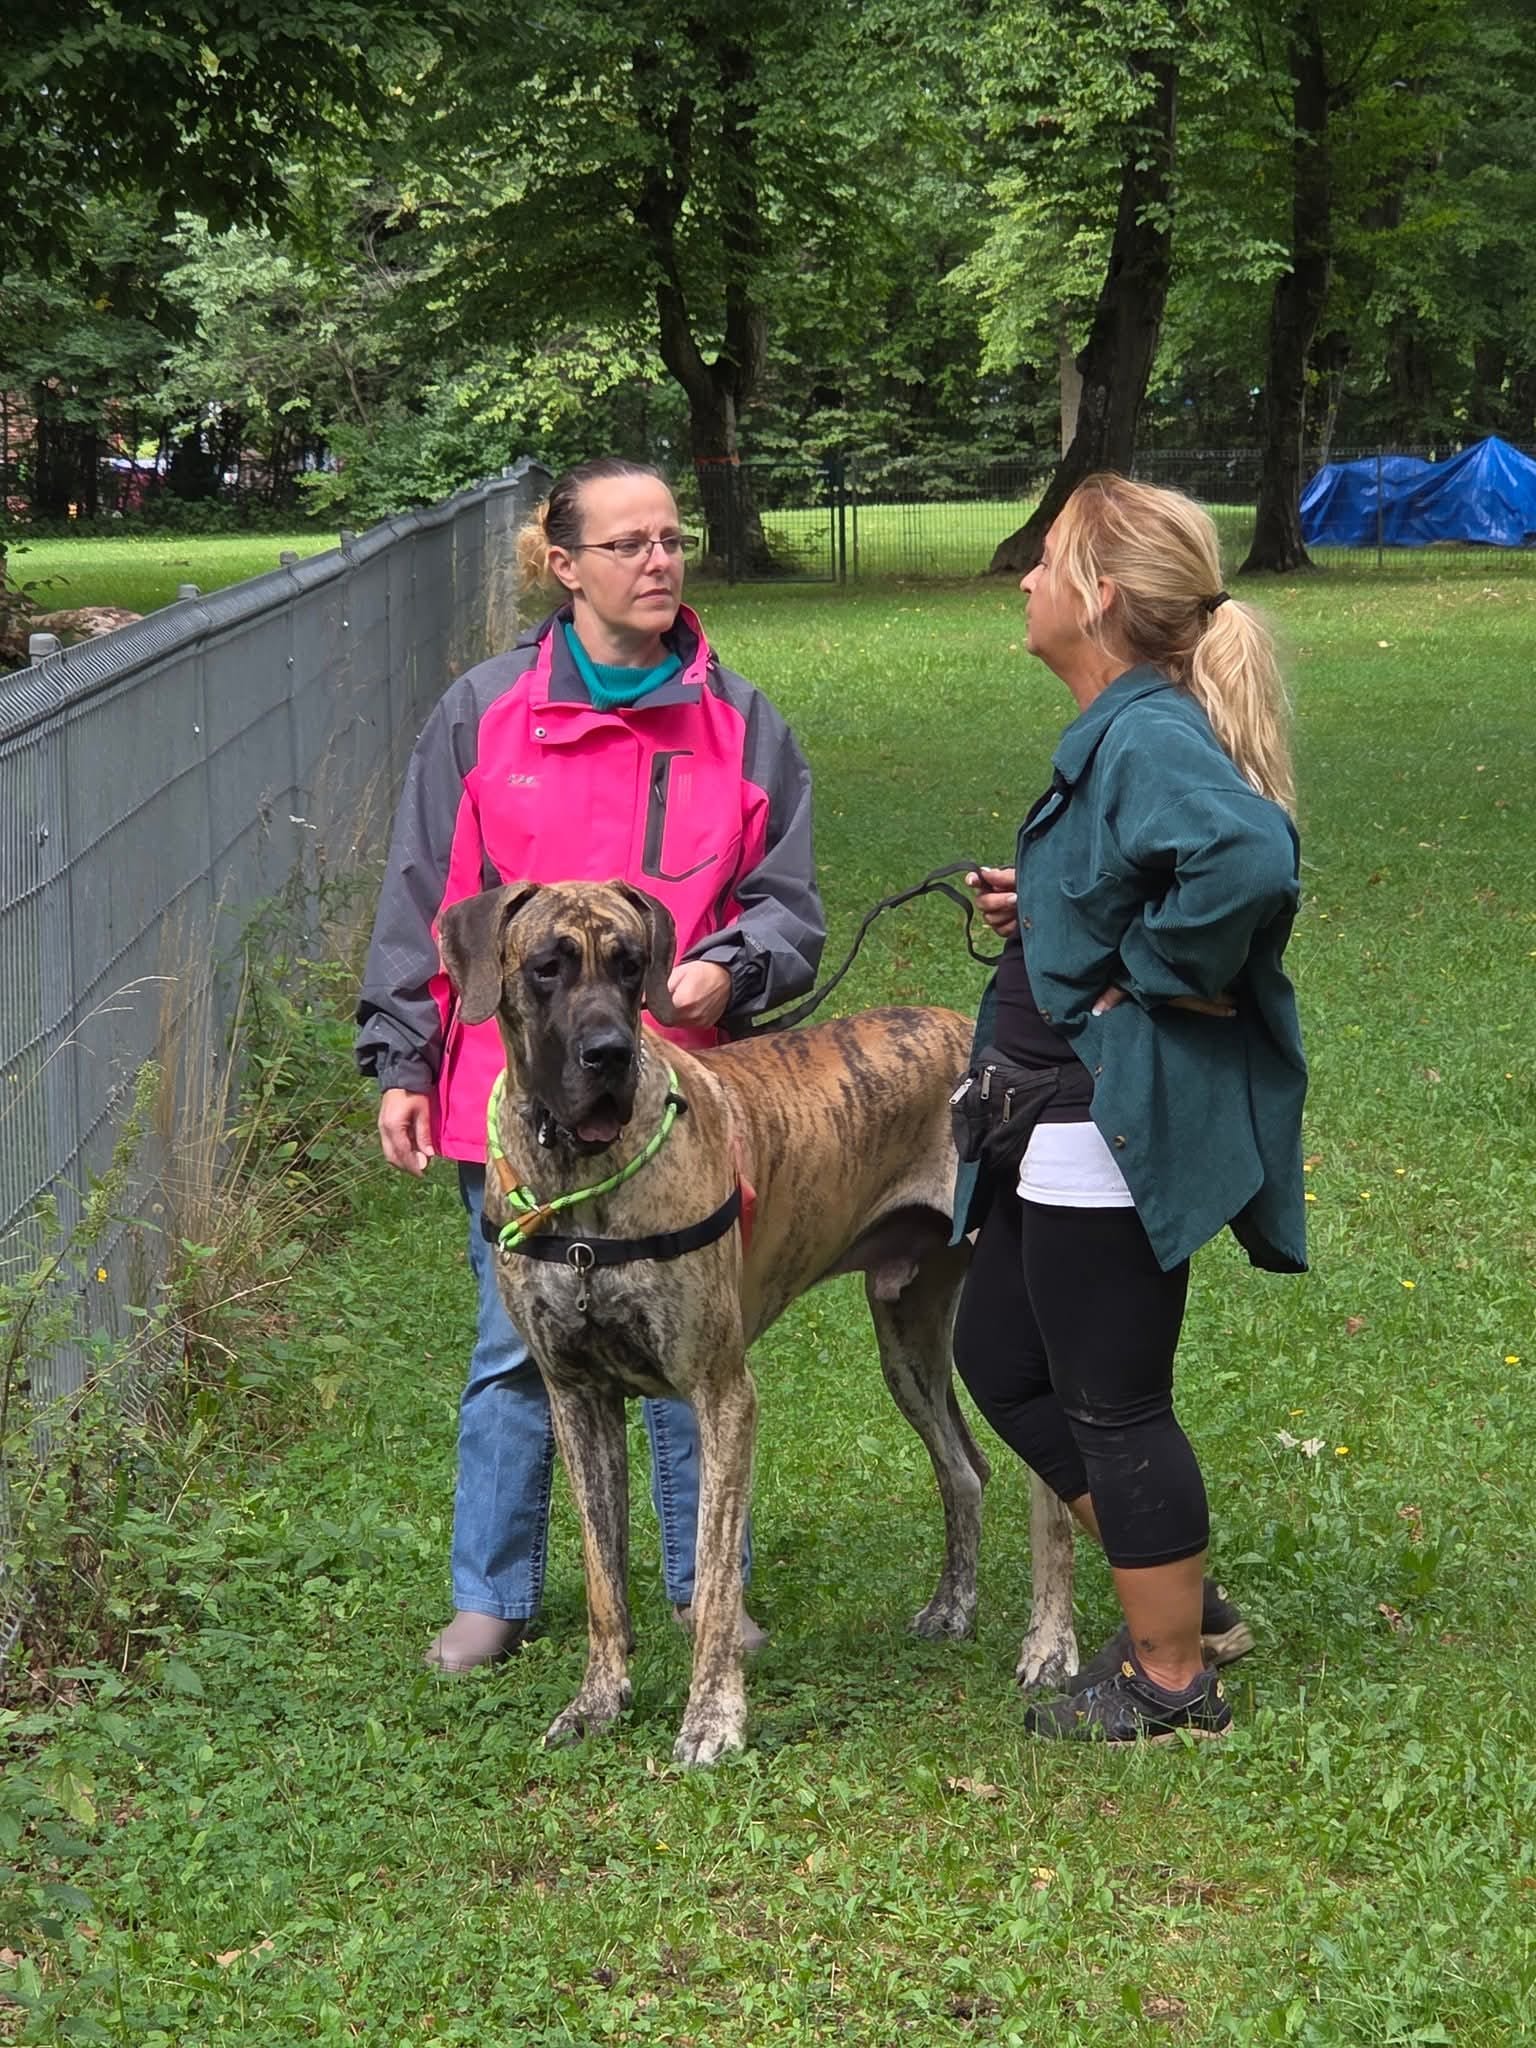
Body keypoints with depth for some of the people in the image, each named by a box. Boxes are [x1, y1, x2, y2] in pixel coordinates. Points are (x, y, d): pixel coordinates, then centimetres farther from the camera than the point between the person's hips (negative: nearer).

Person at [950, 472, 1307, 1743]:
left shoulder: (1147, 737, -22)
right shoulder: (1116, 732, 10)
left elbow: (1250, 857, -40)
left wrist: (1154, 975, -26)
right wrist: (1045, 915, 7)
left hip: (1119, 1134, -11)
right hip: (1063, 1132, 11)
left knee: (1113, 1404, 2)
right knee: (1001, 1363, 20)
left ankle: (1172, 1684, 18)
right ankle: (1187, 1606, 30)